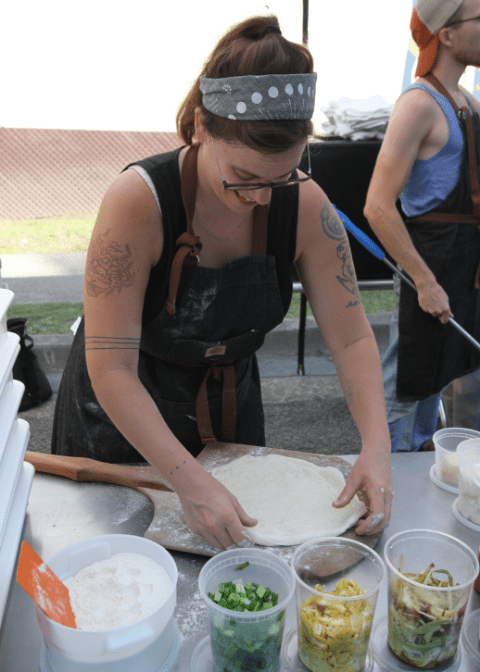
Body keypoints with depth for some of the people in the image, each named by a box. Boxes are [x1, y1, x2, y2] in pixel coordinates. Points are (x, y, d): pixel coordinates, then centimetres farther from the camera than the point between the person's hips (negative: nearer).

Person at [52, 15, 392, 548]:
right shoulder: (139, 200, -31)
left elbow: (352, 338, -14)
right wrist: (189, 480, -38)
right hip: (123, 421, -3)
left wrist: (376, 446, -27)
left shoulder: (305, 207, -19)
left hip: (230, 405, 3)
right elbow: (111, 370, -31)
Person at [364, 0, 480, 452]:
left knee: (437, 369, 21)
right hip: (432, 257, -9)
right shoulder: (419, 104, -17)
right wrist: (425, 282, -24)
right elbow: (378, 207, -25)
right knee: (407, 380, 1)